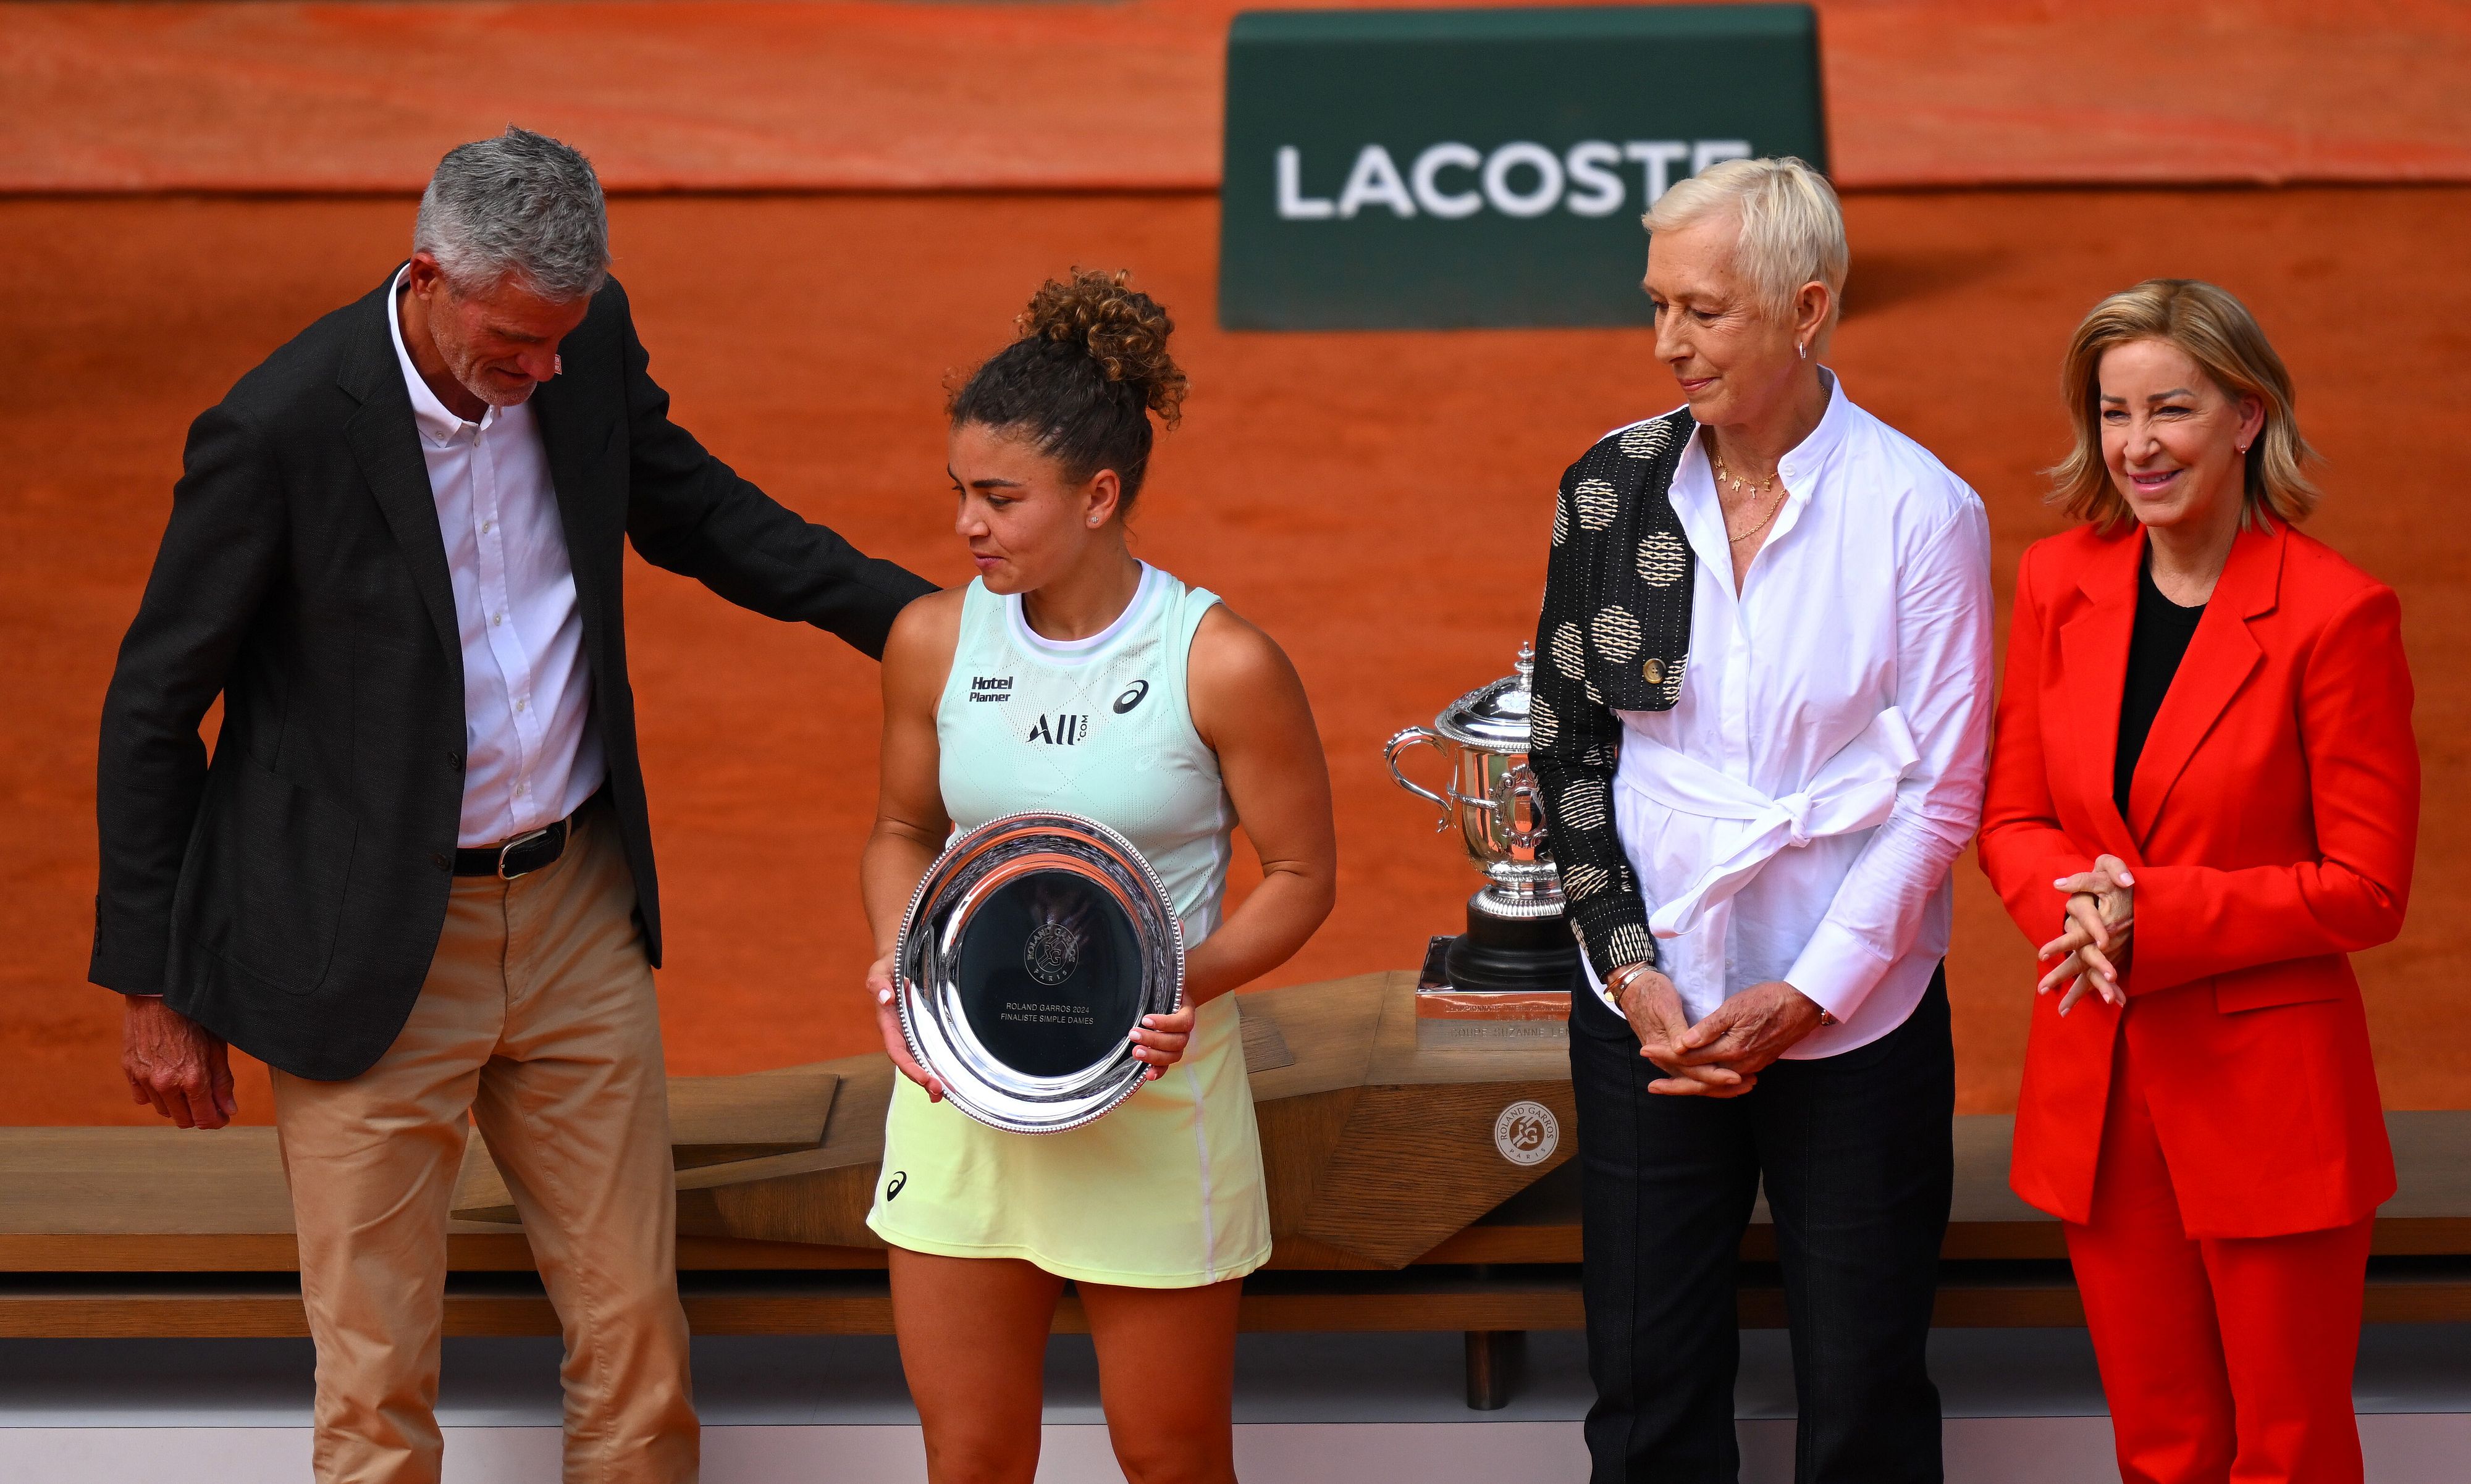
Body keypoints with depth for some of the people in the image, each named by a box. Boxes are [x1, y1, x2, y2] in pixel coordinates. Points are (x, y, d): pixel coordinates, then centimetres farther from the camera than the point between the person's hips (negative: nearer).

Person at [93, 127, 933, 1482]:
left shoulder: (586, 346, -4)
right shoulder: (281, 430, -20)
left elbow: (687, 504, 16)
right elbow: (152, 709, -9)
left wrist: (912, 615, 3)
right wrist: (157, 993, -5)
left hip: (576, 913, 5)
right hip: (369, 952, -5)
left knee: (636, 1337, 11)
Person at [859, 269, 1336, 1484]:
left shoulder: (1223, 665, -11)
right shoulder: (933, 641, 0)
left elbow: (1302, 873, -3)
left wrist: (1187, 981, -22)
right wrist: (899, 963, -6)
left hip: (1150, 1096, -3)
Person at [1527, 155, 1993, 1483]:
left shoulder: (1921, 512, -8)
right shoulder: (1610, 489, 2)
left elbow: (1940, 791, -6)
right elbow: (1566, 748, 5)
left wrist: (1804, 996, -12)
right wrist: (1632, 972, -5)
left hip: (1855, 1020, -2)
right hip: (1649, 1013, 3)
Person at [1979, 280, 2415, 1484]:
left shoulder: (2337, 613, -11)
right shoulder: (2057, 583, 5)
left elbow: (2365, 888, -11)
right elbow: (2012, 817, 10)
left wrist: (2151, 919, -18)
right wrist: (2079, 906, -12)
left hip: (2269, 1095, -4)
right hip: (2098, 1089, 5)